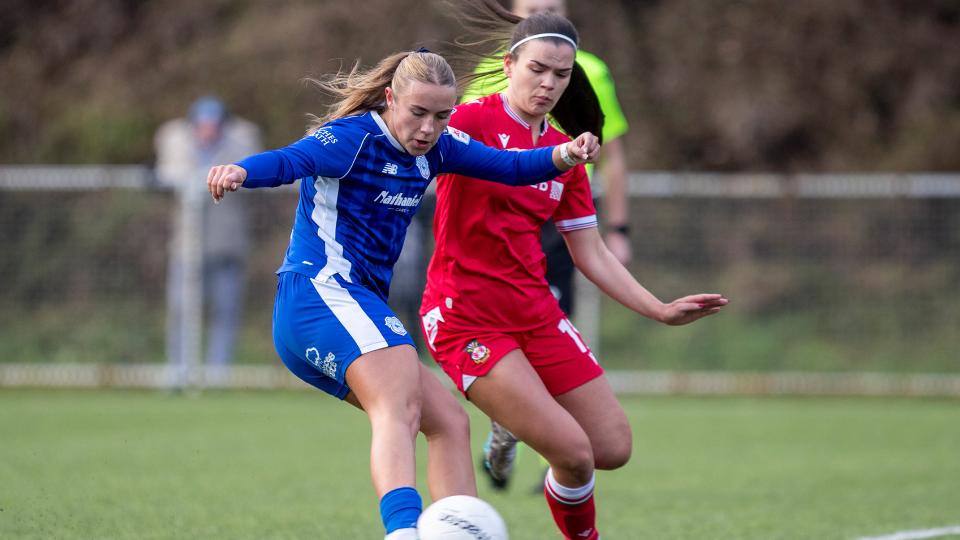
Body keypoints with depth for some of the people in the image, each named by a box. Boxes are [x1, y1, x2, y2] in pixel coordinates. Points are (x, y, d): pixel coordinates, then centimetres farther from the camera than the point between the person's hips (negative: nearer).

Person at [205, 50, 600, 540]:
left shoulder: (433, 149, 13)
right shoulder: (355, 137, -11)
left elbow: (509, 167, 14)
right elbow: (292, 160, -28)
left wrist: (564, 155, -6)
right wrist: (240, 171, -49)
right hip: (322, 292, -10)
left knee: (449, 422, 11)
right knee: (399, 407, -32)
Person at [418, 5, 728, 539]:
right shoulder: (472, 120, -9)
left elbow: (592, 255, 14)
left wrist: (661, 311, 8)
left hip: (536, 310, 7)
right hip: (466, 317, -7)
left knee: (613, 447, 2)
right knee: (573, 450, -16)